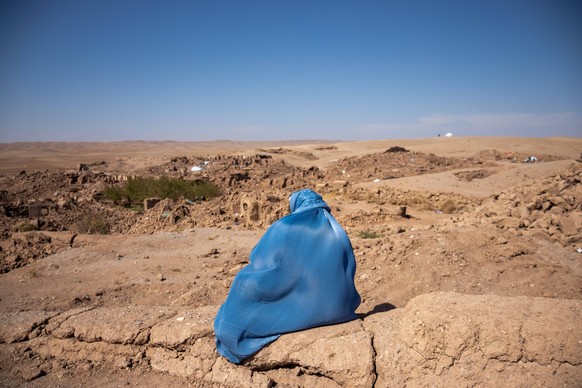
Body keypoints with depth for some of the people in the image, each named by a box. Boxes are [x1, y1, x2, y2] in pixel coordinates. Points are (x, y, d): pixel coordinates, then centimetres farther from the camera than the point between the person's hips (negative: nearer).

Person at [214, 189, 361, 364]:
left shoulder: (283, 228, -11)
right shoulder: (339, 234, 2)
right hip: (335, 309, 5)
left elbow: (257, 260, -2)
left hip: (297, 309, -4)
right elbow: (348, 276, 8)